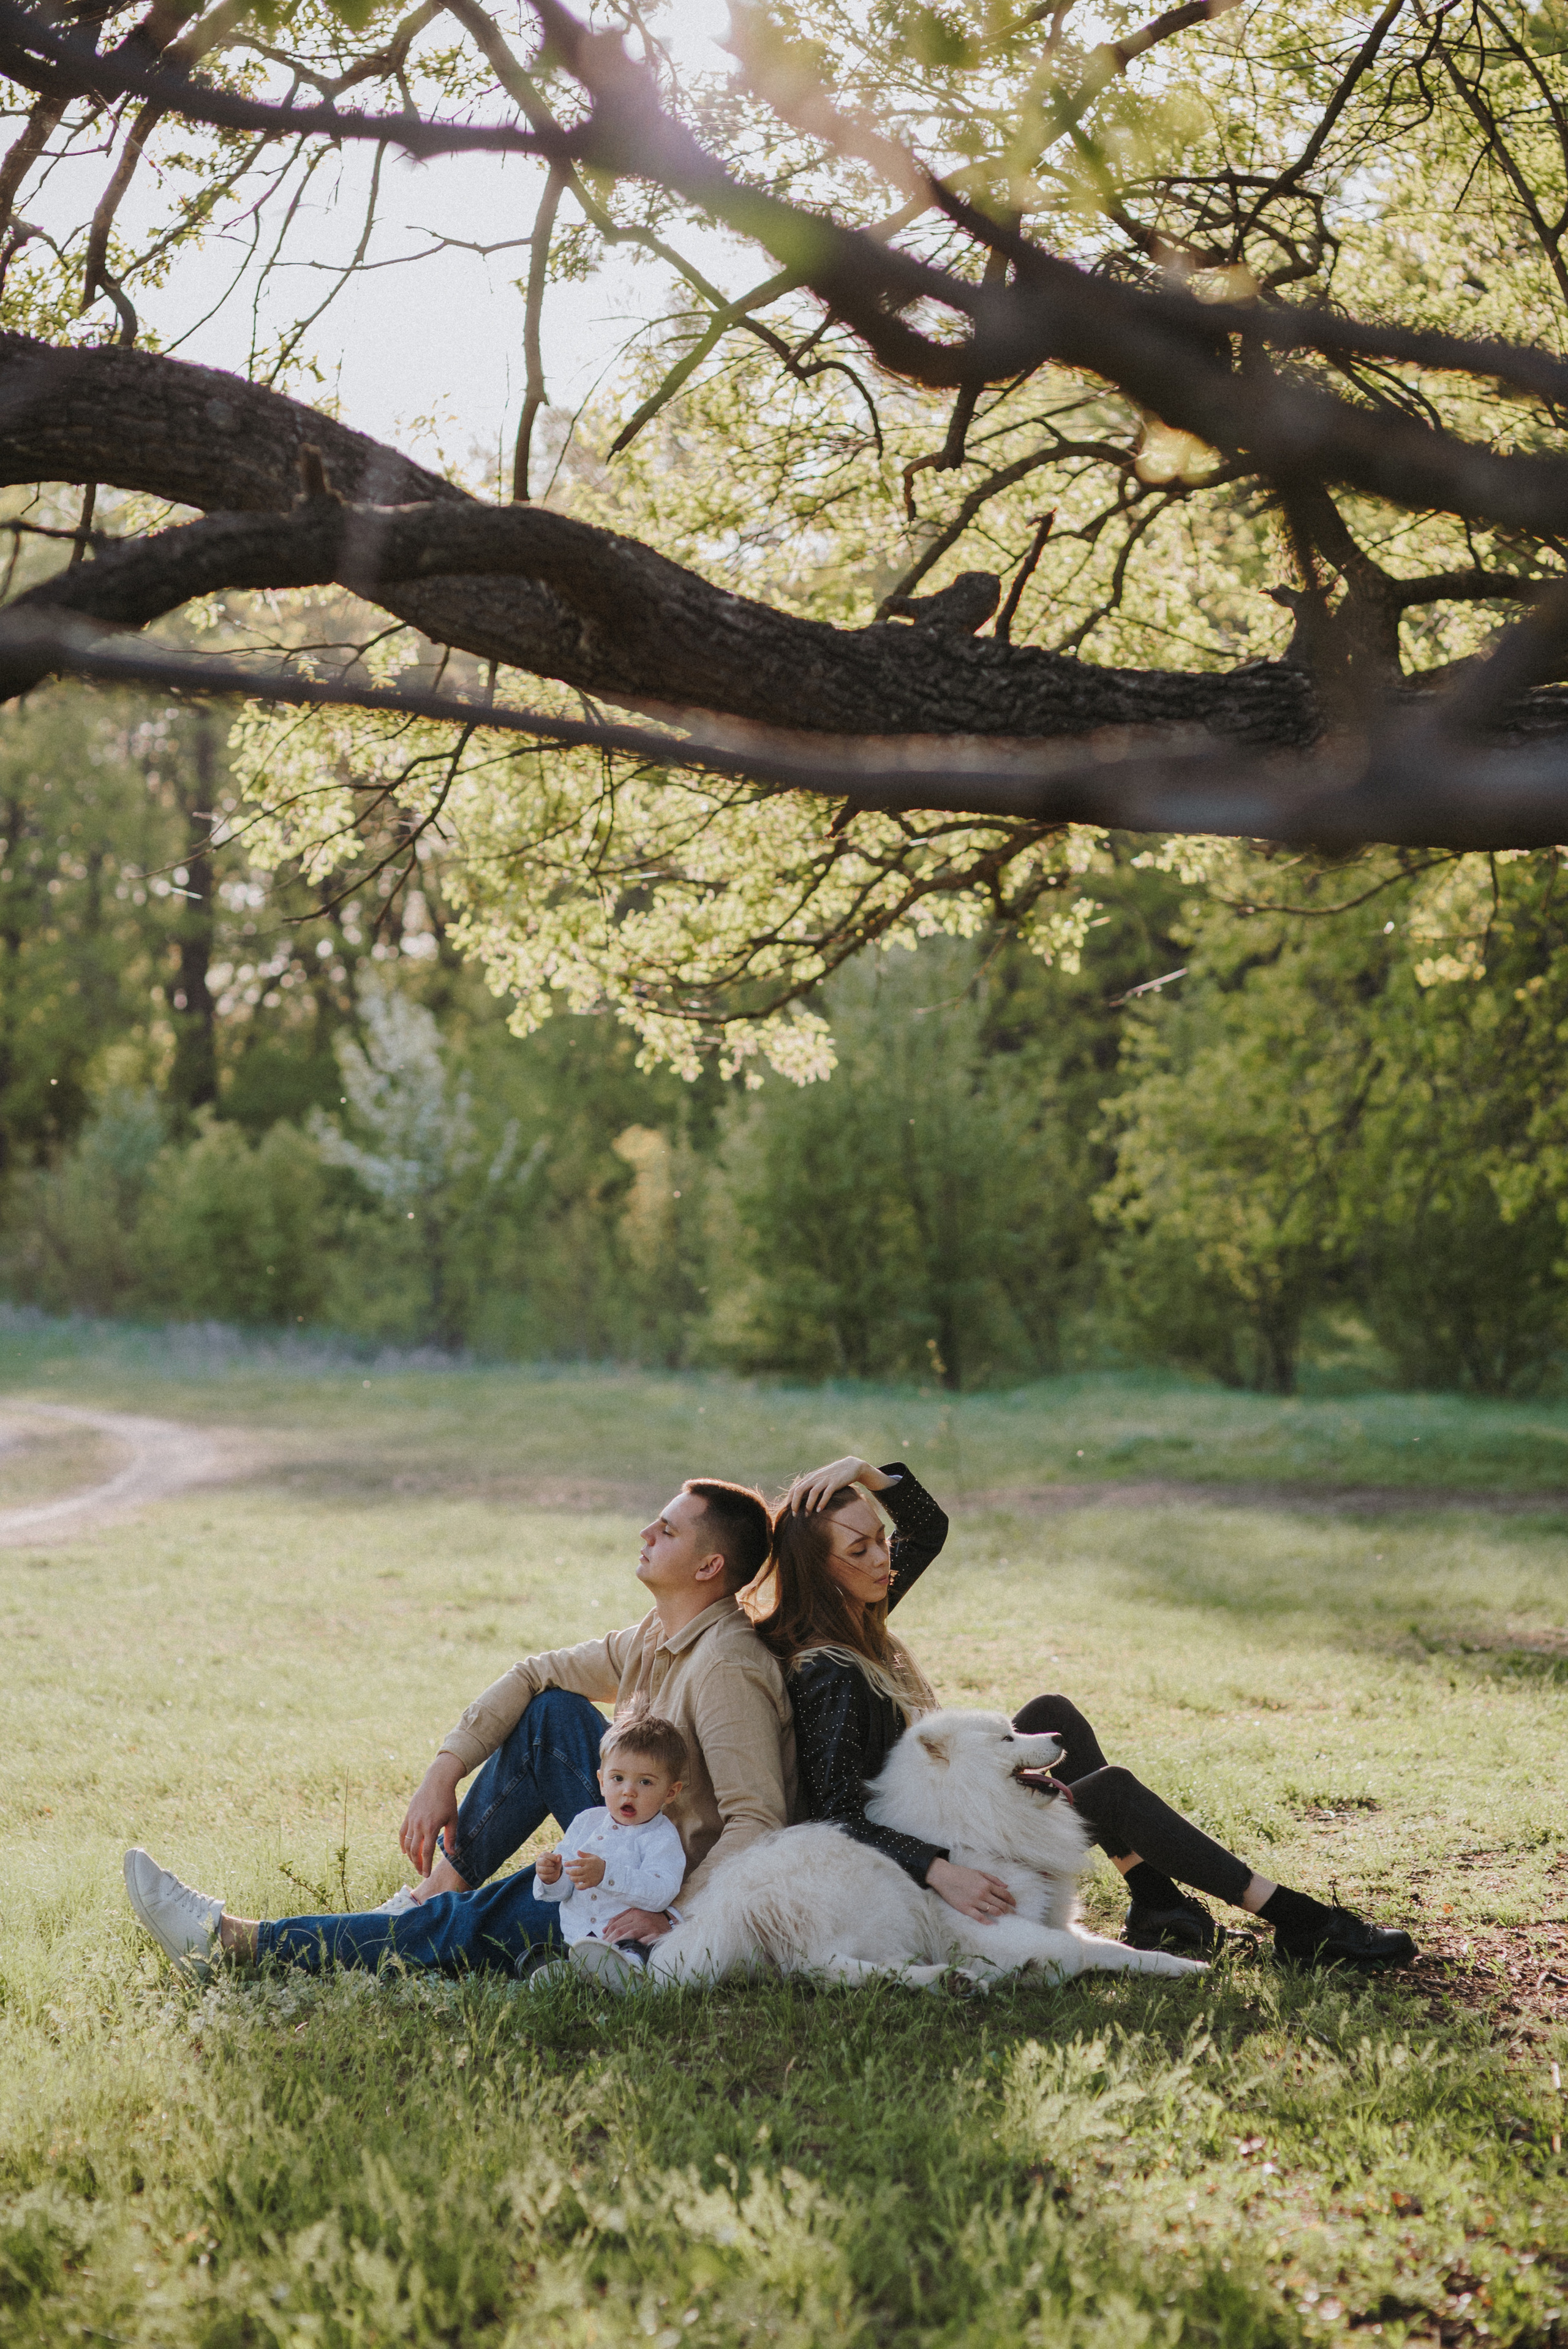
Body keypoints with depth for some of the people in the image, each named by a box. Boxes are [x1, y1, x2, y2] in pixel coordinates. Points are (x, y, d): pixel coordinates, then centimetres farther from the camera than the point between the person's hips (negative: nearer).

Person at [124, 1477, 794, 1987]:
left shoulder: (726, 1667, -24)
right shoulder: (656, 1637, 6)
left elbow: (758, 1822, -30)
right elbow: (535, 1675, 8)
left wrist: (672, 1915, -35)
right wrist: (441, 1777, -2)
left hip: (681, 1882, -8)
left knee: (466, 1929, -15)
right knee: (551, 1712, -3)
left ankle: (230, 1942, -11)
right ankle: (439, 1884, -1)